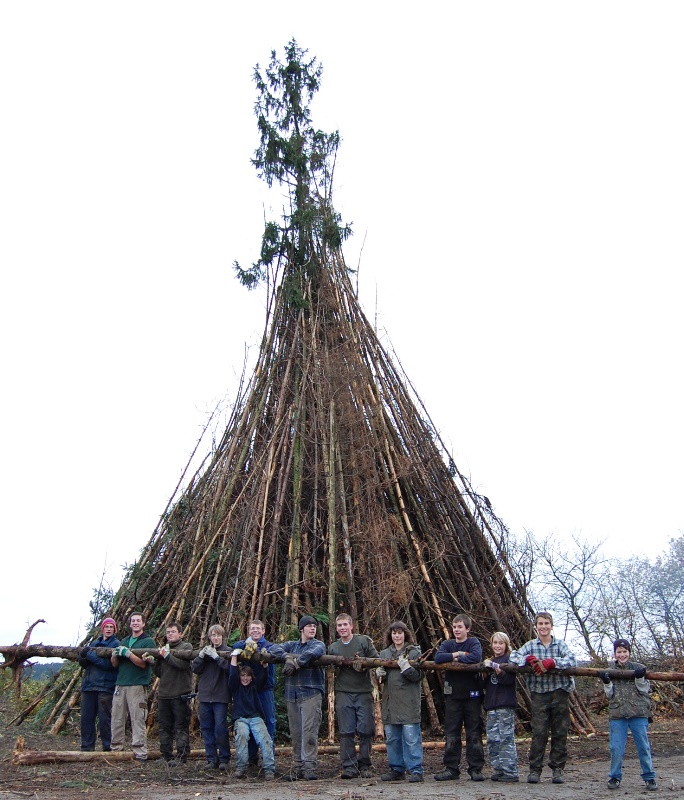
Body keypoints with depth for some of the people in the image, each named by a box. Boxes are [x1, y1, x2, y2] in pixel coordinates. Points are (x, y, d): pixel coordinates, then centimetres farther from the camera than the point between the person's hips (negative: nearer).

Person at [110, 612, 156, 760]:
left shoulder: (148, 641, 0)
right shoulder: (124, 641, 19)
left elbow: (143, 663, -11)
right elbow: (114, 664, 16)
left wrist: (127, 653, -18)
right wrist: (115, 655, -6)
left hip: (137, 686, -6)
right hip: (120, 685, 6)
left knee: (138, 720, -6)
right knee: (116, 718, 8)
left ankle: (140, 753, -2)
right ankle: (116, 748, 19)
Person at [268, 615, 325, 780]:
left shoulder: (318, 644, 5)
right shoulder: (292, 645, 19)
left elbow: (314, 652, -19)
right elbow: (274, 649, 4)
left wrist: (295, 663, -15)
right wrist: (288, 657, -13)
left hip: (311, 693, -4)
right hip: (292, 694, 4)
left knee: (309, 731, -11)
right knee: (295, 733, 6)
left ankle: (310, 767, -7)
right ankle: (297, 767, 13)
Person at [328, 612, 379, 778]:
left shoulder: (364, 641, 2)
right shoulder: (333, 647, 13)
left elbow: (376, 659, 0)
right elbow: (332, 671, 16)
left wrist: (363, 663, -17)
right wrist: (336, 668, -6)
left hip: (364, 692, -2)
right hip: (343, 693, 2)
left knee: (365, 730, 0)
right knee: (346, 732, 0)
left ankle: (365, 765, 12)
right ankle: (349, 766, 6)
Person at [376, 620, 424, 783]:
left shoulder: (414, 652, 1)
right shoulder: (384, 653, 14)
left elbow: (419, 676, -5)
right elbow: (380, 678, 18)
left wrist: (406, 667, -21)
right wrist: (379, 674, -5)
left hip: (408, 702, -5)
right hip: (390, 701, 5)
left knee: (411, 737, -7)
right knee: (391, 738, 10)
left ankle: (416, 771, 0)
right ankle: (396, 769, 21)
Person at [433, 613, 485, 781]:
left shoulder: (473, 642, 1)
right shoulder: (448, 644, 9)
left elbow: (476, 657, -20)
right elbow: (438, 658, -9)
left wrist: (455, 659, -12)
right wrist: (458, 654, -13)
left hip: (471, 693, -2)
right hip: (452, 693, 2)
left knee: (474, 733, 2)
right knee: (451, 734, 4)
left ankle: (476, 769, 9)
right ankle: (451, 769, 11)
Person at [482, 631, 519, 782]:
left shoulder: (509, 660, -1)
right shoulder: (489, 661, 19)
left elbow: (508, 679, -16)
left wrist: (493, 667, -23)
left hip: (505, 704, -7)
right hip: (491, 705, 7)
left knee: (507, 738, -8)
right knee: (492, 739, 5)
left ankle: (511, 773, -4)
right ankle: (499, 770, 12)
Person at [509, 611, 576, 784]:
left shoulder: (560, 644, 4)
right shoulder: (530, 645, 6)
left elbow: (571, 661, -13)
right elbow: (513, 657, -4)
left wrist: (550, 662, -26)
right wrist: (528, 658, -23)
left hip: (560, 693, 0)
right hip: (539, 694, 0)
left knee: (560, 733, 6)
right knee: (539, 733, -3)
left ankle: (558, 768, 18)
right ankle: (535, 769, 5)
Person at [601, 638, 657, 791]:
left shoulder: (639, 668, 5)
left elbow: (645, 690, 0)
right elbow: (610, 695, 7)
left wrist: (640, 678, -17)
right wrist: (606, 683, -11)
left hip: (638, 712, -1)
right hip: (617, 714, 1)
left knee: (643, 746, 3)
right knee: (616, 747, 1)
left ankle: (649, 777, 16)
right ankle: (615, 777, 14)